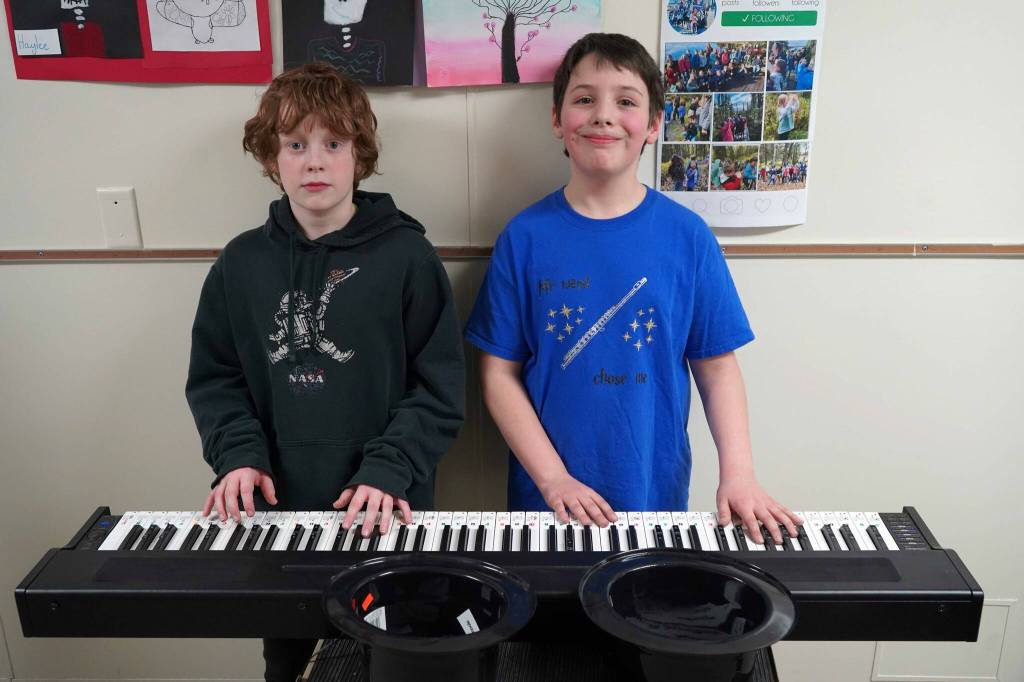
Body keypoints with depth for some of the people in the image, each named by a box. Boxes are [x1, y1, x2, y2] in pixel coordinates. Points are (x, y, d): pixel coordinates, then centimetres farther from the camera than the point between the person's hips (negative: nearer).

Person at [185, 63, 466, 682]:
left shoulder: (406, 255, -8)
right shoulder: (242, 263, 2)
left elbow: (440, 388, -8)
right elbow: (214, 377, 7)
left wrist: (390, 469, -19)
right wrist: (239, 455, -9)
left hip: (383, 515, -3)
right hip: (274, 509, 3)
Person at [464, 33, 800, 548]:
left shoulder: (687, 235, -4)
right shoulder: (525, 237, -6)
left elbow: (717, 366, 0)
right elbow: (499, 372, -5)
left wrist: (738, 475, -12)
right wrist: (554, 478, -13)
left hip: (657, 492, 1)